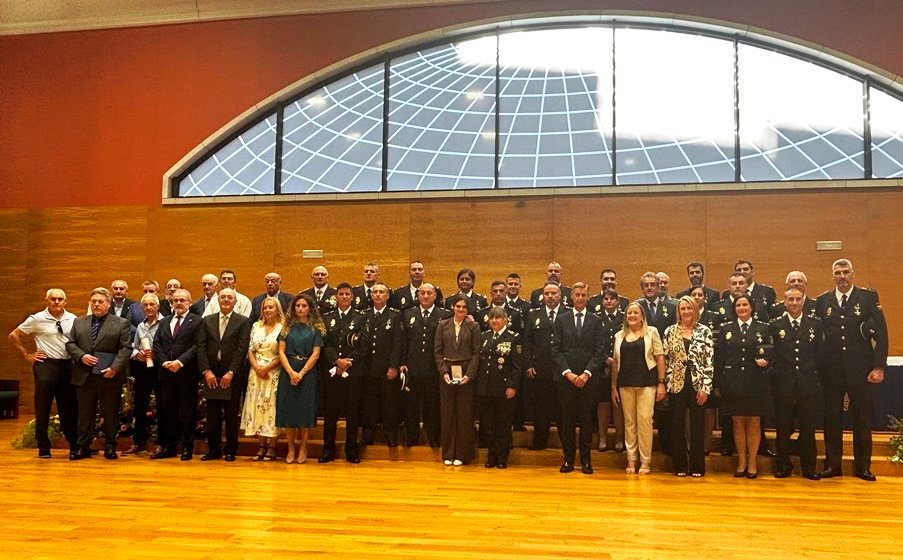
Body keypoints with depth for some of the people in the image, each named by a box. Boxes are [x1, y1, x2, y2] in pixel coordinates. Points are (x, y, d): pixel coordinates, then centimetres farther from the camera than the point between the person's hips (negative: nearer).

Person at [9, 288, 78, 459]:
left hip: (68, 366, 2)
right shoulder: (37, 319, -2)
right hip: (45, 365, -2)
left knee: (69, 408, 9)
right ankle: (43, 448, 15)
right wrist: (27, 355, 0)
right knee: (43, 409, 3)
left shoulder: (72, 319, 6)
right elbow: (14, 336, 4)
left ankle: (74, 446, 19)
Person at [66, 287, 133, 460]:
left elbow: (126, 348, -4)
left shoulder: (121, 323, 2)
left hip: (110, 376, -3)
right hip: (84, 376, 3)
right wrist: (81, 356, -10)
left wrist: (114, 368, -16)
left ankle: (110, 447, 15)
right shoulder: (79, 322, 13)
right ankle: (83, 447, 16)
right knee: (84, 414, 8)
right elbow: (70, 344, 9)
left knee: (110, 414, 5)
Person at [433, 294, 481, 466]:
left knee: (464, 414, 3)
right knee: (447, 413, 6)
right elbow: (437, 351, 4)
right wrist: (443, 371, -8)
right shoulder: (443, 325, 5)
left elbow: (476, 353, -2)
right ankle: (448, 454, 14)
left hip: (466, 374, -1)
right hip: (447, 373, 1)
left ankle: (462, 453, 12)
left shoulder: (473, 327, 1)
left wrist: (469, 374, -13)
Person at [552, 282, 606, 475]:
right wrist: (567, 372, -9)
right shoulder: (561, 320, 8)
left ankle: (586, 460, 12)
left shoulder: (596, 321, 7)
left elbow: (600, 351, 0)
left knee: (587, 419, 4)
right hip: (565, 377, 0)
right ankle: (568, 459, 11)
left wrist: (587, 373, -11)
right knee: (567, 419, 4)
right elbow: (556, 349, 2)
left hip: (588, 378, 0)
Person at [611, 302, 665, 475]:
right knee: (629, 422, 6)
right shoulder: (619, 335, 11)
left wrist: (661, 383, -7)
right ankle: (631, 460, 13)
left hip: (647, 382, -3)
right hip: (625, 384, 3)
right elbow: (615, 362, 12)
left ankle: (645, 460, 4)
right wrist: (613, 387, 8)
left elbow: (660, 358, 0)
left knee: (644, 419, -6)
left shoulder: (651, 332, 3)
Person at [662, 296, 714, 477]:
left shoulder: (704, 331, 0)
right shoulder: (670, 331, 3)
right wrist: (664, 384, -1)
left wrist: (705, 388, -8)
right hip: (676, 385, 1)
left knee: (698, 426, 4)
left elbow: (709, 361, -3)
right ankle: (680, 466, 15)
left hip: (697, 385, -1)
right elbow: (665, 359, 4)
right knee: (677, 426, 6)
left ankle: (697, 467, 13)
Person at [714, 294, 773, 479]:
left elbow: (770, 353, 7)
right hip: (733, 383, 1)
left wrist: (765, 361, -17)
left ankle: (752, 462, 14)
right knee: (738, 422, 6)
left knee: (754, 423, 4)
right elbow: (719, 357, 5)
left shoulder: (763, 329, 6)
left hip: (756, 383, -1)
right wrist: (718, 384, 0)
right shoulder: (726, 329, 7)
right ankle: (741, 461, 16)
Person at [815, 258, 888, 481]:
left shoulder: (869, 297, 0)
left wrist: (879, 366, -9)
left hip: (861, 369, -2)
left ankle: (863, 466, 18)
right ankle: (832, 464, 17)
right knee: (832, 418, 7)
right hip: (832, 369, 2)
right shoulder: (823, 301, 6)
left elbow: (881, 332, -3)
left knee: (862, 419, 6)